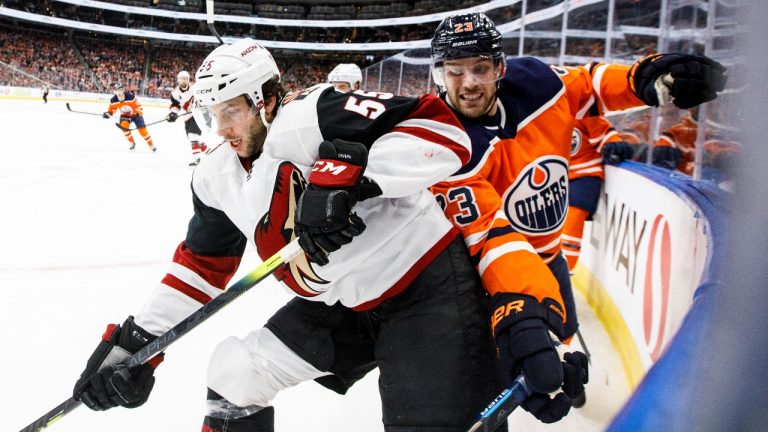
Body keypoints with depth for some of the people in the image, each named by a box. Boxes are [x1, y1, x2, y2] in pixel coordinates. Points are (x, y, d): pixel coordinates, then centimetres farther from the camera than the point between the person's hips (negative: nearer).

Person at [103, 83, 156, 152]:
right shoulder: (113, 100, -17)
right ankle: (132, 143, -6)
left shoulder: (131, 97, -31)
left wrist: (138, 114, -34)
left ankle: (151, 145, 7)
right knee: (124, 125, -27)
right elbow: (112, 109, -1)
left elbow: (138, 106, -21)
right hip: (125, 115, 3)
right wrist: (108, 113, -21)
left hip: (135, 114, -3)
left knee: (142, 130, -12)